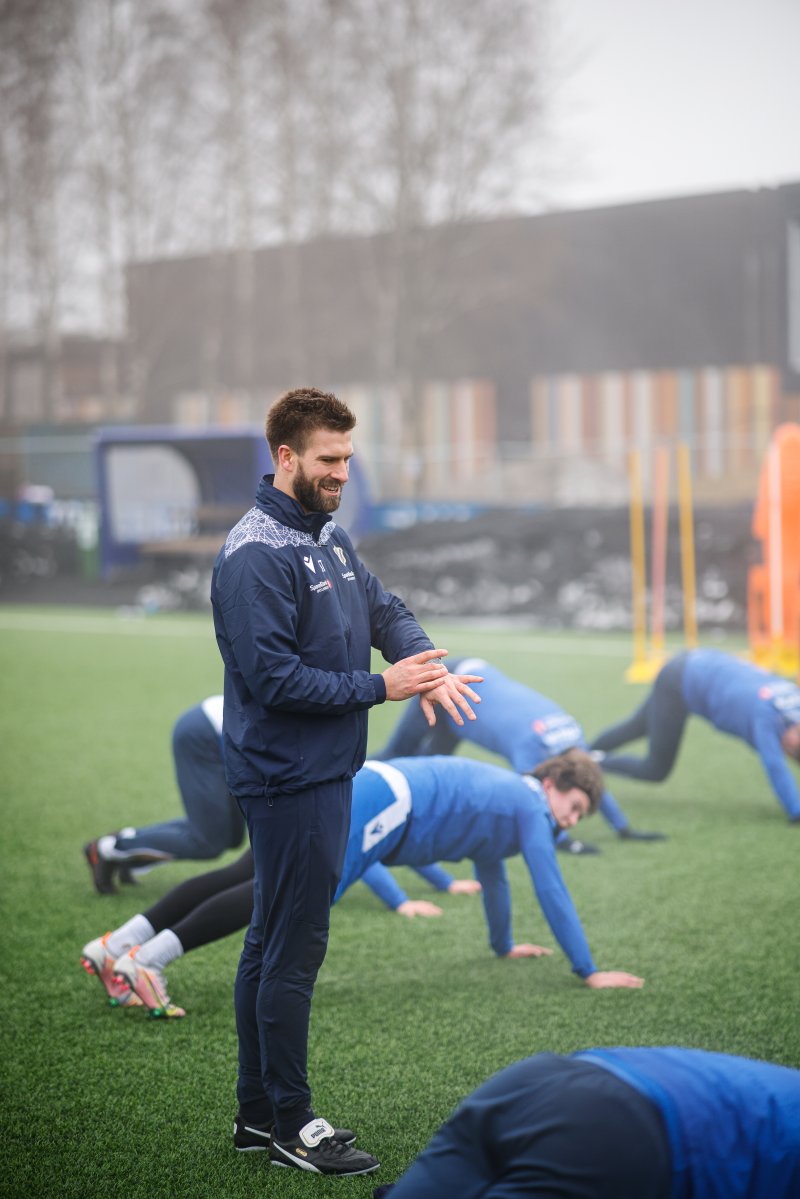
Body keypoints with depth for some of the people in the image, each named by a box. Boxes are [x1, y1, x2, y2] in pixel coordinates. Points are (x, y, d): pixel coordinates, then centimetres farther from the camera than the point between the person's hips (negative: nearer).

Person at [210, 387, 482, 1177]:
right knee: (294, 949, -2)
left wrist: (425, 665, -7)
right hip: (288, 779, -10)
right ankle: (292, 1123, 8)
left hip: (326, 772, 10)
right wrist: (380, 687, -18)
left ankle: (258, 1107, 26)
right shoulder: (255, 555, -18)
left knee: (271, 943, 16)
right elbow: (273, 678, -22)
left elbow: (383, 609, 13)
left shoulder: (327, 533, 11)